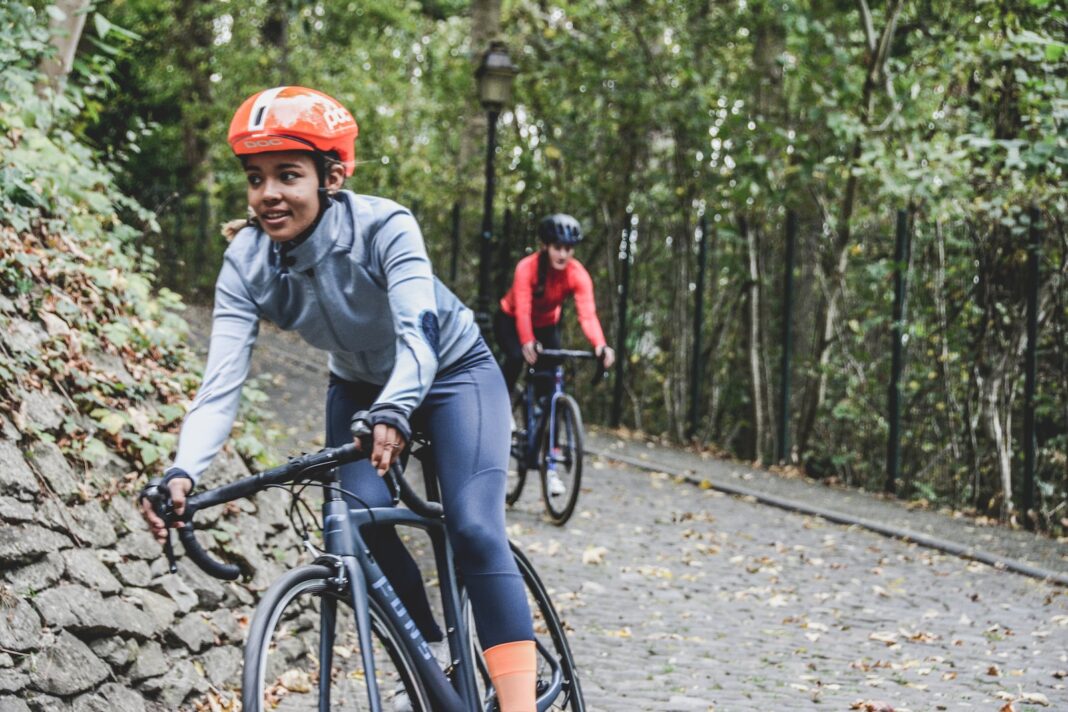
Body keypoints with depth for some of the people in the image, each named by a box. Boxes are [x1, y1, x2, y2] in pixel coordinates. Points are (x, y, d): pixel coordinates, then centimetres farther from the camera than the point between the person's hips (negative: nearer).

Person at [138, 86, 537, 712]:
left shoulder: (383, 227, -32)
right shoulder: (247, 263, -22)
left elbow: (419, 332, -45)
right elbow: (222, 382, -30)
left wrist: (395, 414, -65)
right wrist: (184, 473, -47)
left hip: (451, 371, -4)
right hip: (360, 386, 4)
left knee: (474, 529, -22)